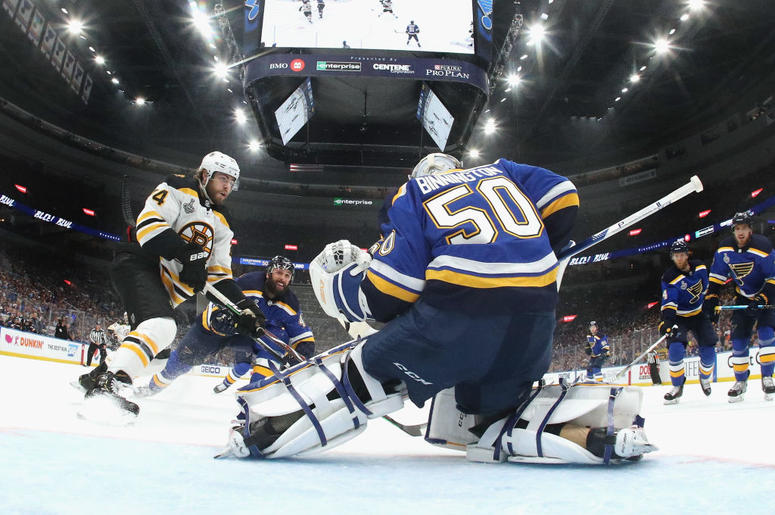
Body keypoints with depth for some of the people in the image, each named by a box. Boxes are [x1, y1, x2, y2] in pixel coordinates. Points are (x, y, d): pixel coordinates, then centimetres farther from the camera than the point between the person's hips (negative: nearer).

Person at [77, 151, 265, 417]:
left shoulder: (221, 223, 17)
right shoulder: (179, 189, -2)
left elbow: (219, 273, 11)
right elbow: (149, 222, -18)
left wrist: (242, 305, -3)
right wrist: (186, 253, -28)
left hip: (166, 286, 9)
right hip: (138, 264, -9)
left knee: (151, 333, 13)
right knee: (161, 326, -28)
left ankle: (98, 375, 30)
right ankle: (105, 384, -32)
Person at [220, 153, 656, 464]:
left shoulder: (412, 194, 14)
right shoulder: (501, 172, 28)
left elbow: (387, 295, 3)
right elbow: (562, 200, 16)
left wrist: (336, 280, 21)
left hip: (459, 312, -4)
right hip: (535, 319, 5)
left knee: (367, 370, 13)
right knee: (488, 409, 24)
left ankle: (262, 428, 9)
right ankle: (595, 430, 5)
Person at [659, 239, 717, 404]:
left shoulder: (700, 267, -5)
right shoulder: (670, 277, -20)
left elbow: (707, 288, 14)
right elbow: (668, 304, -27)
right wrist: (666, 322, -40)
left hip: (699, 315, 4)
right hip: (680, 318, -4)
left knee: (708, 350, -4)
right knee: (676, 349, -22)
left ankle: (705, 378, 27)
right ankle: (677, 387, -7)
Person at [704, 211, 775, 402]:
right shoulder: (724, 250, -10)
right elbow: (716, 277, 1)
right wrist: (711, 299, -5)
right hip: (744, 298, 4)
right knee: (739, 338, -2)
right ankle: (741, 381, 11)